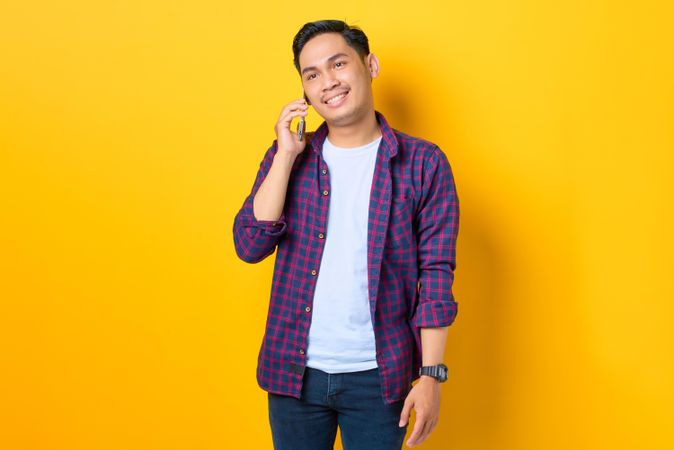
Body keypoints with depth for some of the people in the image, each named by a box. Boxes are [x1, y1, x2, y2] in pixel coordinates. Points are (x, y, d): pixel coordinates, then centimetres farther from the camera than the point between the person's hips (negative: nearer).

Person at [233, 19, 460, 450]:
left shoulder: (423, 163, -4)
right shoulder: (287, 158, 4)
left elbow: (437, 274, -5)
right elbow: (250, 246, -6)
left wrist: (432, 375, -10)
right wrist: (287, 155, -11)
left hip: (377, 378, -2)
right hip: (294, 370, 2)